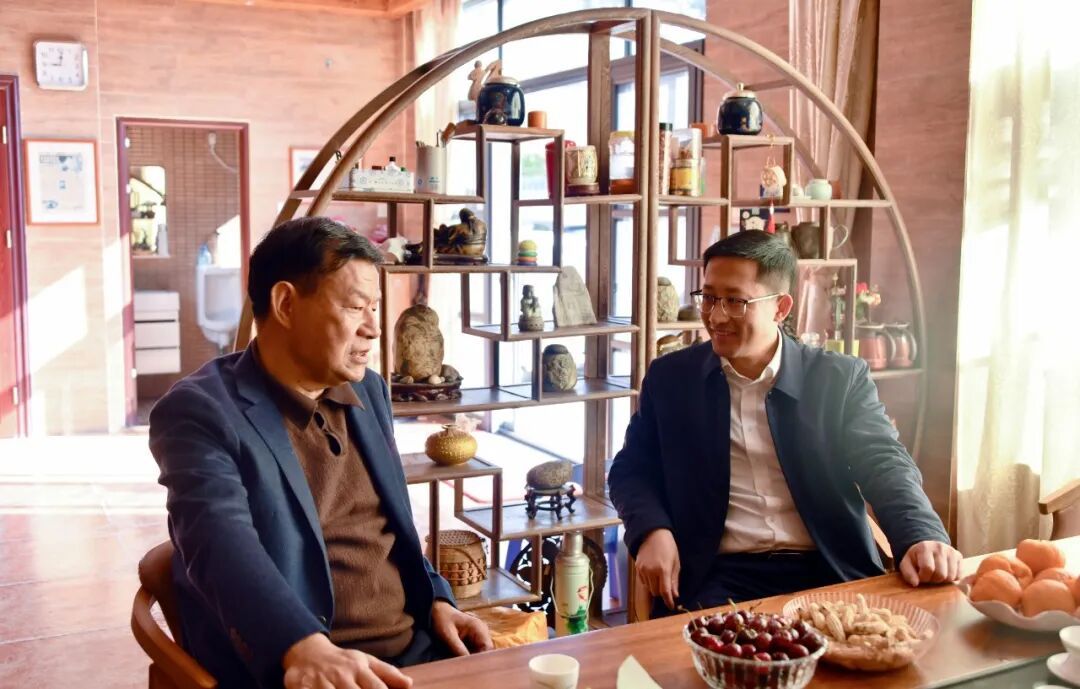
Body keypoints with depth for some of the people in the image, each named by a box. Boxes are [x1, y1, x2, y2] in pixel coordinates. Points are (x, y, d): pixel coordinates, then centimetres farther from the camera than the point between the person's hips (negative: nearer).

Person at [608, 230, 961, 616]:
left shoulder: (840, 379, 5)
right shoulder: (671, 378, 7)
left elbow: (884, 464, -4)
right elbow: (631, 471, 10)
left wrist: (922, 540, -25)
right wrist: (653, 531, -12)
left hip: (829, 574, 1)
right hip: (719, 577, 0)